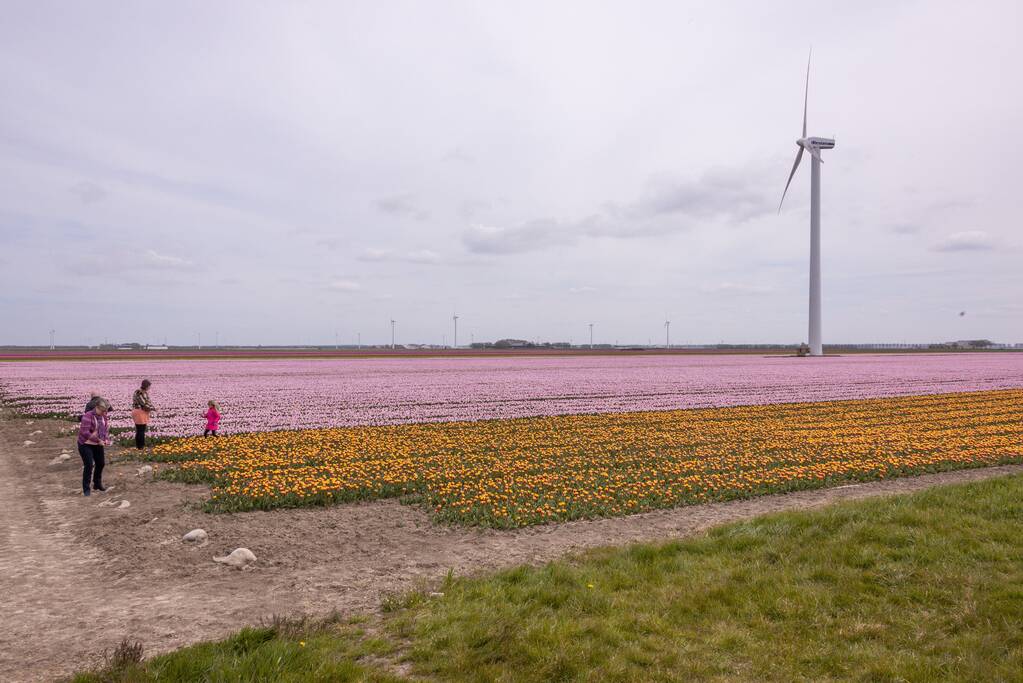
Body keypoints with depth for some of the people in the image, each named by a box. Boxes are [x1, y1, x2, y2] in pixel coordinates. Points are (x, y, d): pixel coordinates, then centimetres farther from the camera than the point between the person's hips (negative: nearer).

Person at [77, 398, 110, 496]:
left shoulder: (103, 416, -1)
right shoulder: (88, 416, -24)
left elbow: (106, 428, 11)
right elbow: (85, 432, -30)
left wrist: (106, 439, -7)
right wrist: (98, 440, -26)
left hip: (97, 445, 7)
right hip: (86, 445, -7)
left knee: (101, 463, 13)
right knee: (89, 465, -12)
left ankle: (97, 484, 33)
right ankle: (86, 489, -1)